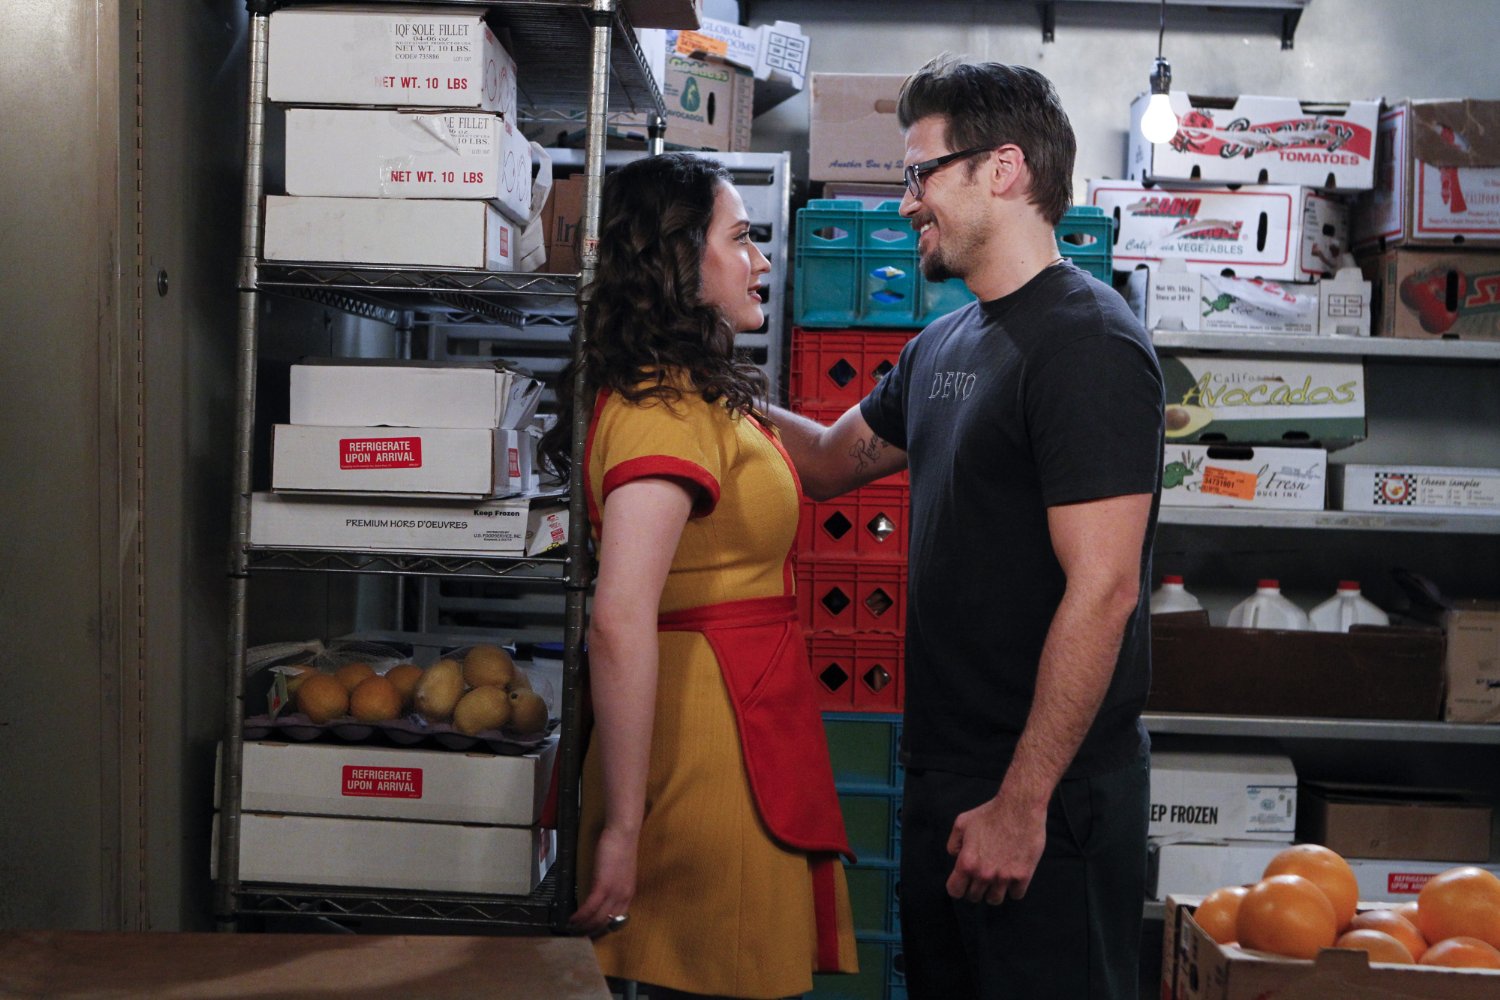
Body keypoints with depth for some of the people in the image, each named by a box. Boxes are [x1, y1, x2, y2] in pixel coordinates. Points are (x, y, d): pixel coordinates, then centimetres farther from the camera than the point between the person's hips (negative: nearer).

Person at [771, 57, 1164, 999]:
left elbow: (1102, 590, -23)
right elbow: (834, 460, 24)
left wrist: (1022, 803, -22)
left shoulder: (1087, 340, -17)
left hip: (1046, 790, -9)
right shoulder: (944, 346, 11)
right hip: (946, 775, 9)